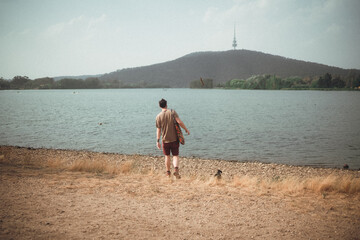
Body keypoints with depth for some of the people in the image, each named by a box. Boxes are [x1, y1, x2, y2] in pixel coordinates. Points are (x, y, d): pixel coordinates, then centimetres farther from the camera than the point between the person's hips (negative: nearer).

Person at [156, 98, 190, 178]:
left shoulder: (158, 116, -4)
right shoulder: (172, 112, -6)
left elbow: (158, 130, -4)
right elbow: (179, 122, -16)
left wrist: (158, 141, 1)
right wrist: (186, 129, -4)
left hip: (165, 140, 1)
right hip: (174, 139, -1)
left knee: (167, 156, 16)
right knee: (175, 155, 6)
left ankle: (168, 172, 22)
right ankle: (176, 168, -19)